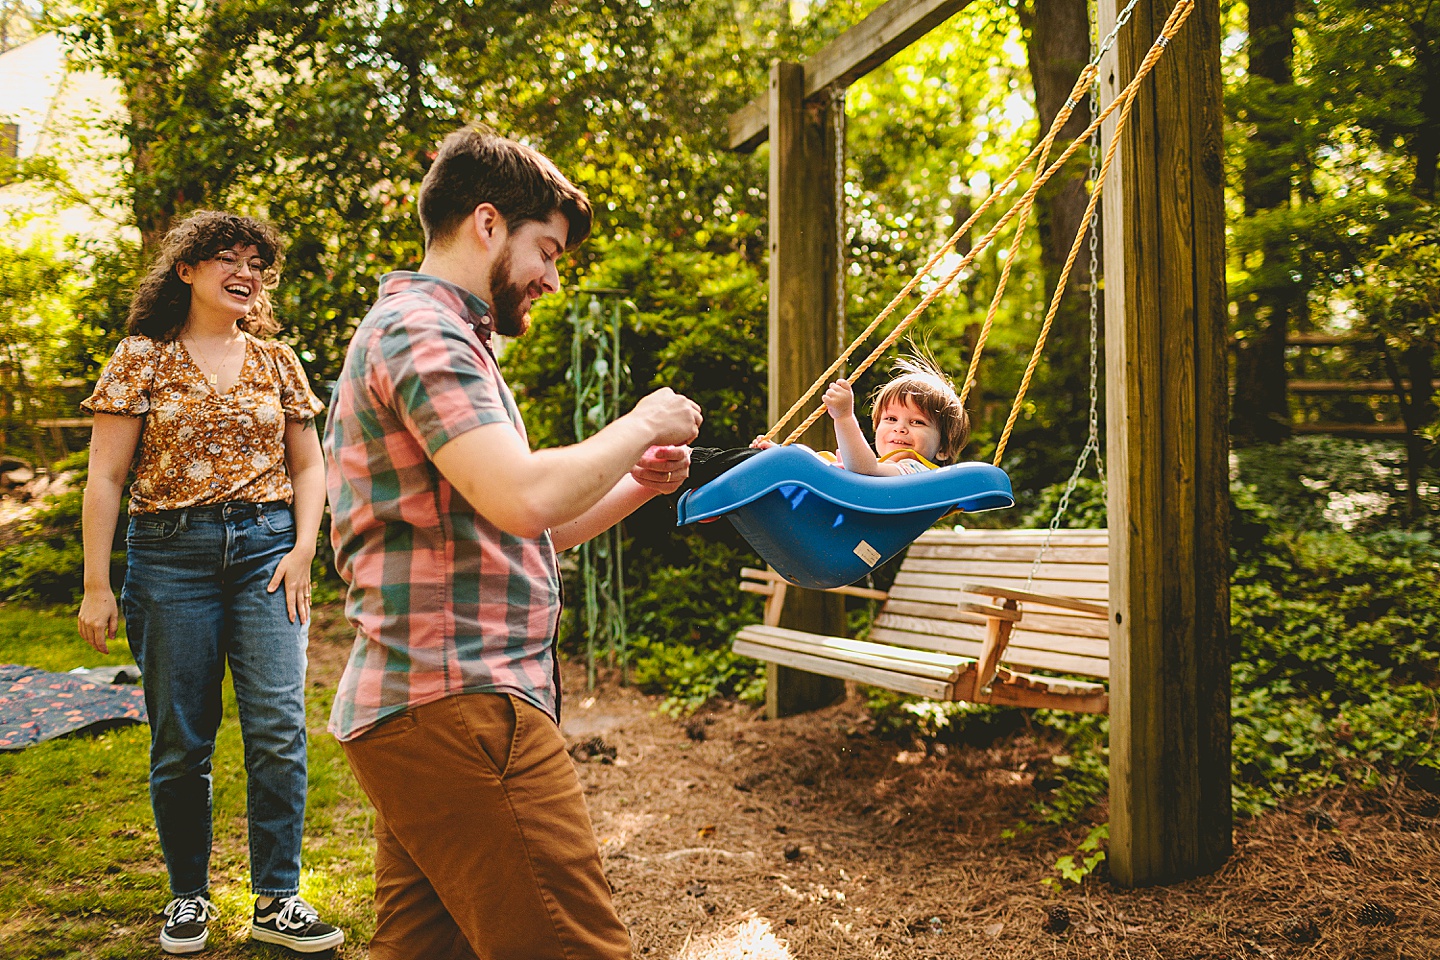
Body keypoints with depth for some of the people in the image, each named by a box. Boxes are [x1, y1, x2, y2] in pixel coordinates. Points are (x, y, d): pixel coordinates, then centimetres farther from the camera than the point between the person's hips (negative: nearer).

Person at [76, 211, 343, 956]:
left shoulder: (276, 362, 11)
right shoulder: (143, 358, 3)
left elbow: (308, 465, 14)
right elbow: (105, 478, 0)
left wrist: (303, 550, 0)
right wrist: (96, 585, -5)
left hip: (267, 546, 2)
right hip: (170, 553, -1)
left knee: (278, 728, -6)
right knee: (180, 739, 5)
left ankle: (277, 900, 6)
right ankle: (188, 896, 24)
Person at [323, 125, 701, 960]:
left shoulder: (442, 337, 25)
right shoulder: (421, 329, -9)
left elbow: (509, 537, 25)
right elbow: (525, 499, -24)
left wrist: (638, 485, 12)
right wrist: (642, 426, -7)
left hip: (430, 706, 11)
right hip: (455, 703, -11)